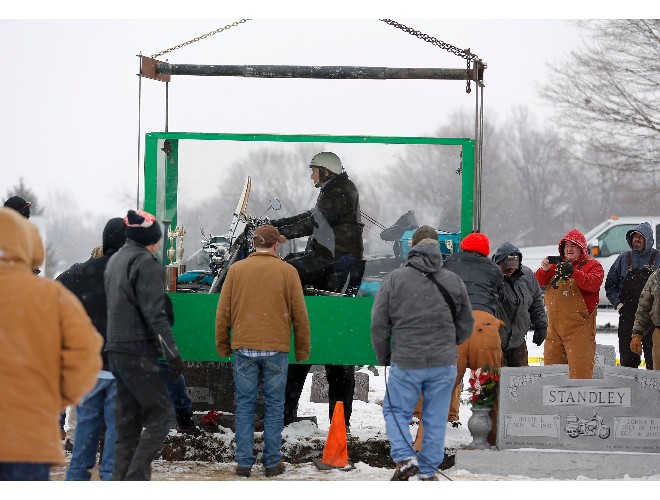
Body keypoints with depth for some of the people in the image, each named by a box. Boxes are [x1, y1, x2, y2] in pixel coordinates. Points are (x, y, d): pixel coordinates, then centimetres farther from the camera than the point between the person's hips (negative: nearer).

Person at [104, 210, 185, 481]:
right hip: (138, 351, -9)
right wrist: (173, 353, -18)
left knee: (128, 421, 10)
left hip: (116, 350, 9)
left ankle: (121, 480, 7)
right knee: (160, 415, -5)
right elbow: (154, 313, -17)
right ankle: (136, 477, -15)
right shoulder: (146, 262, -10)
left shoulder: (115, 260, 18)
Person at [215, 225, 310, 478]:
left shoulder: (236, 270, 5)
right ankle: (272, 462, 7)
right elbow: (300, 315, 3)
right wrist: (302, 351, 11)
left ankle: (244, 462, 4)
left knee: (244, 406, 6)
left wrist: (223, 346, 14)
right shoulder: (288, 272, 2)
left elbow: (223, 313, 5)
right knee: (274, 407, 6)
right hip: (276, 349, -1)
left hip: (244, 348, 1)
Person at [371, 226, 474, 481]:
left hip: (406, 363, -2)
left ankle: (404, 457, -7)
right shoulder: (453, 281, 1)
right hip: (444, 364, 2)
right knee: (436, 419, 11)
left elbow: (379, 325, -3)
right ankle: (428, 471, 15)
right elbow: (466, 326, 10)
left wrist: (385, 359, 12)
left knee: (395, 411, 13)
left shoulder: (394, 278, -5)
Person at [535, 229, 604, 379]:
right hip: (554, 325, 6)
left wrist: (573, 272, -27)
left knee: (580, 369, -11)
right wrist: (544, 270, -11)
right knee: (551, 367, 8)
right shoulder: (557, 264, 18)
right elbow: (540, 282, 10)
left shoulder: (592, 265, 3)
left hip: (579, 326, -6)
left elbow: (594, 283, -16)